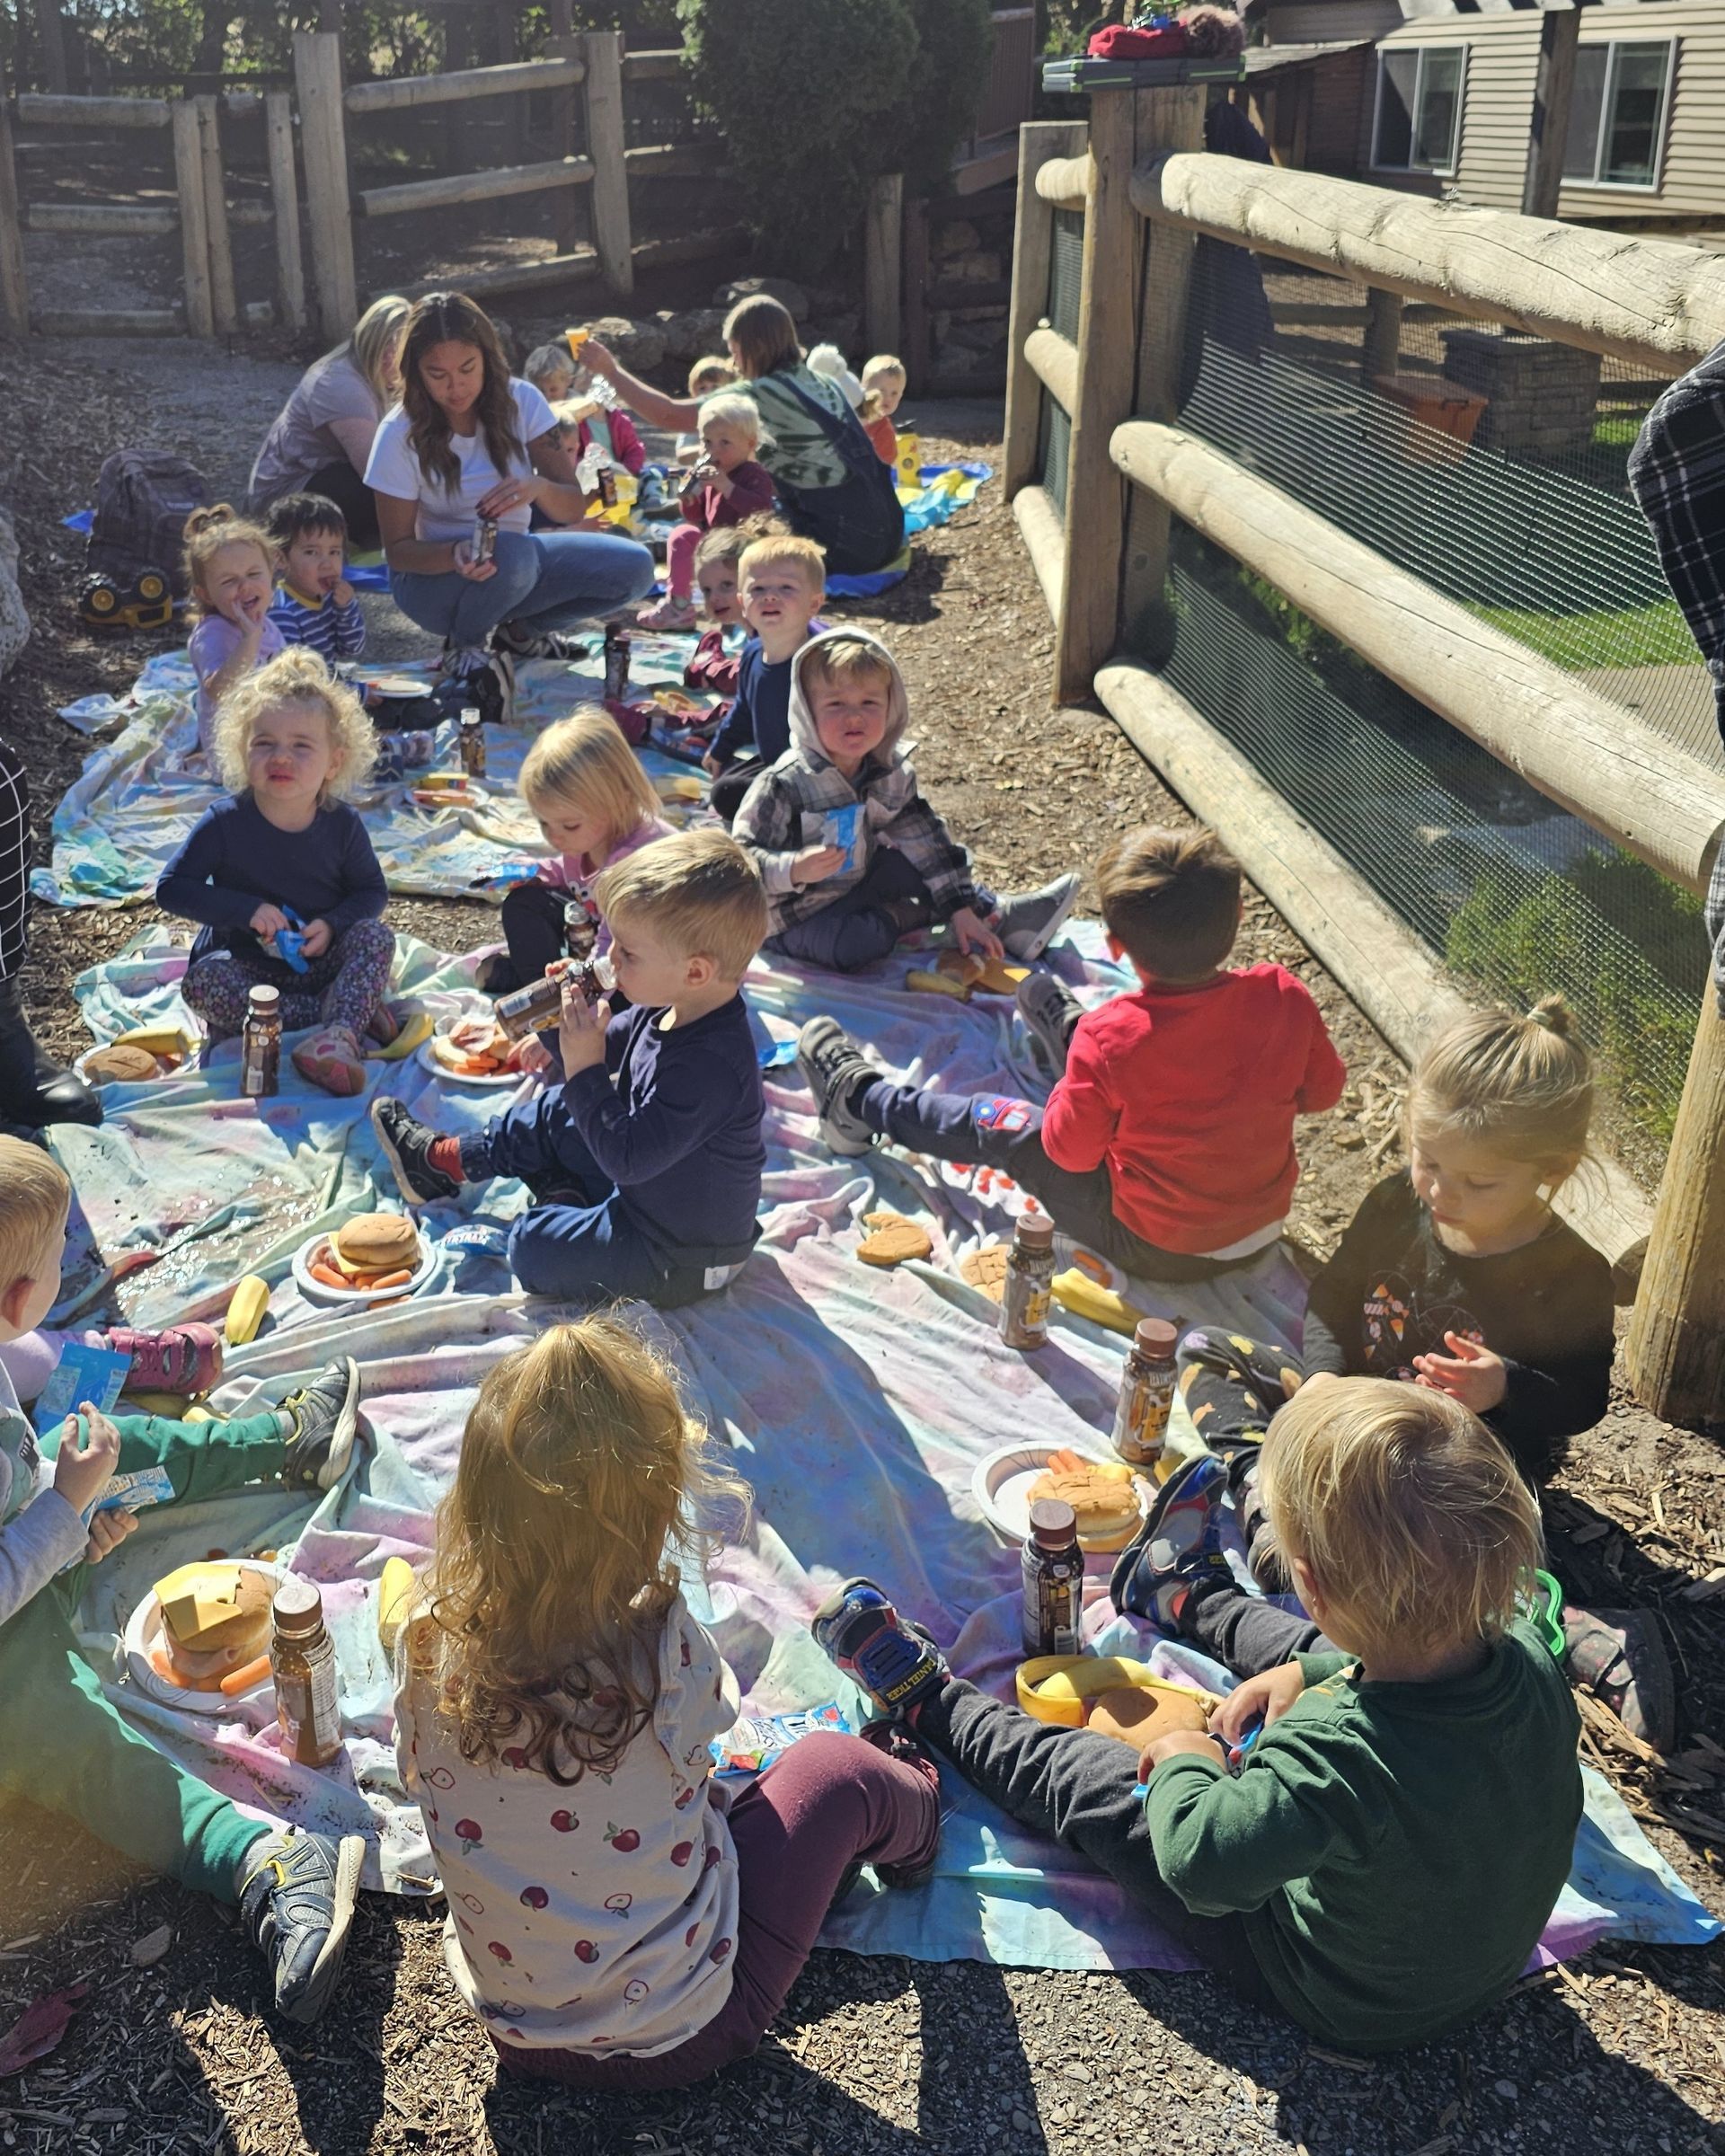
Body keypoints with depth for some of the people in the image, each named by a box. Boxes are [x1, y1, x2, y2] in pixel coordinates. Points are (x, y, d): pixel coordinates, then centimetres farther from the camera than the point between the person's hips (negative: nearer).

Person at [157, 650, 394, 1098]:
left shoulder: (341, 825, -9)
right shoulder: (225, 822, -13)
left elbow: (372, 891, 2)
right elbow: (171, 888, -13)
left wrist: (332, 925, -19)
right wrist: (247, 910, -25)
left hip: (321, 963, 1)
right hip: (247, 967, -1)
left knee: (376, 936, -23)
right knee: (202, 980, -30)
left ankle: (337, 1035, -46)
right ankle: (353, 1016, -32)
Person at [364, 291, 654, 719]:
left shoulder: (520, 402, -10)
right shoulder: (400, 435, -16)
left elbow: (574, 506, -11)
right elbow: (398, 548, -12)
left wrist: (538, 487, -36)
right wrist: (456, 555, -34)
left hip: (516, 561, 4)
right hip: (433, 574, -4)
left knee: (633, 568, -17)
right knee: (514, 553, -38)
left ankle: (518, 631, 5)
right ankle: (464, 648, -7)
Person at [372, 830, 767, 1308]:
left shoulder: (710, 1064, -38)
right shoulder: (674, 1005, -10)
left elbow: (626, 1158, -34)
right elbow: (614, 1046, 9)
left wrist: (584, 1067, -31)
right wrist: (572, 1015, -12)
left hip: (679, 1257, -9)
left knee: (531, 1248, -10)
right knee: (552, 1116, 18)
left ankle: (562, 1200, 21)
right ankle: (440, 1161, 38)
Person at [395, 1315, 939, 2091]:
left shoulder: (429, 1645, -20)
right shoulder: (668, 1653, -30)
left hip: (515, 2031, 4)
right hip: (678, 2036, -4)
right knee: (837, 1768, 13)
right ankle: (915, 1814, 49)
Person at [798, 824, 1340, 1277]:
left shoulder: (1111, 1038, -30)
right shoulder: (1285, 998, -20)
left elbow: (1071, 1151, -16)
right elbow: (1322, 1092, -2)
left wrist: (1076, 1079, 2)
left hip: (1155, 1250, -5)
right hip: (1265, 1228, 5)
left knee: (999, 1126, 12)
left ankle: (859, 1097, 33)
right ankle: (1065, 1027, 57)